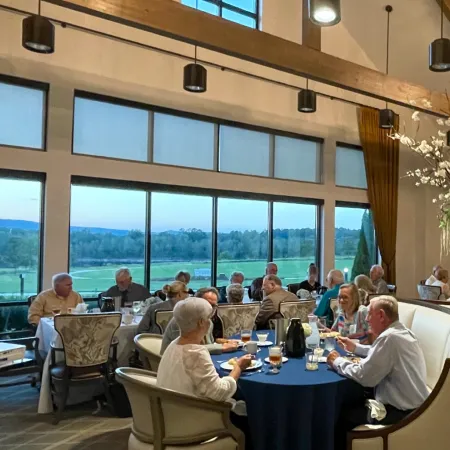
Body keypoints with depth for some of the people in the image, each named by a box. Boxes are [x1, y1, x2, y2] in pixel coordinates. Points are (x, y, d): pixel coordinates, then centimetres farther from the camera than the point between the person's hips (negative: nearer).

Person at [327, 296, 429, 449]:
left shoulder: (389, 337, -26)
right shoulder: (402, 332, 5)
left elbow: (364, 376, -26)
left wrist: (338, 361, -12)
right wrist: (355, 347, 17)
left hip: (403, 412, -9)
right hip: (411, 405, 9)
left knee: (342, 416, 1)